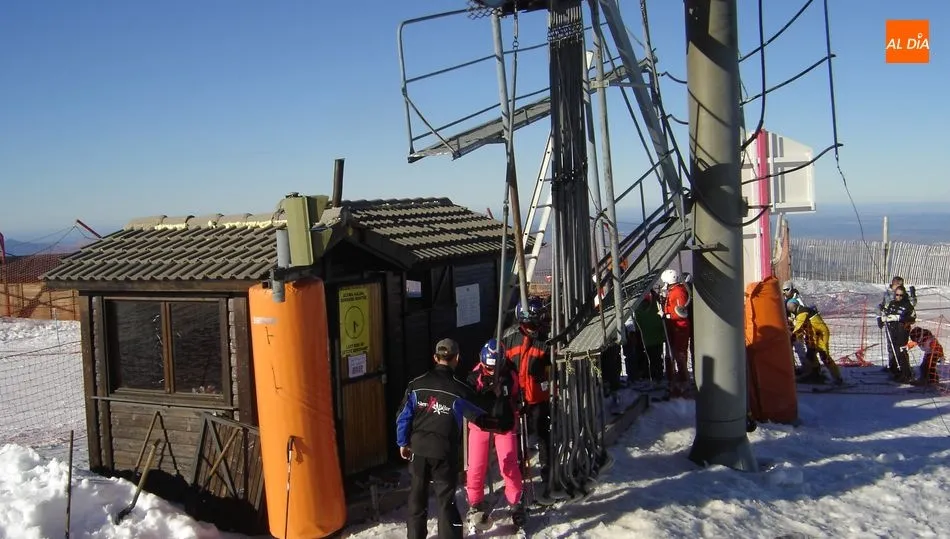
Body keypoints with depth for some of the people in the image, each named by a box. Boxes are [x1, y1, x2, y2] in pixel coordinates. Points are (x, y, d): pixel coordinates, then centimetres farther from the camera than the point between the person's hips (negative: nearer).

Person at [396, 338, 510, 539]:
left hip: (418, 448, 4)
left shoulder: (416, 385, -2)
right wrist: (503, 424, 13)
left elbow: (403, 416, 2)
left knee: (417, 495, 18)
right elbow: (479, 418, -2)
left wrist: (403, 443, 15)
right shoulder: (459, 390, -10)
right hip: (445, 451, -3)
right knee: (446, 498, 5)